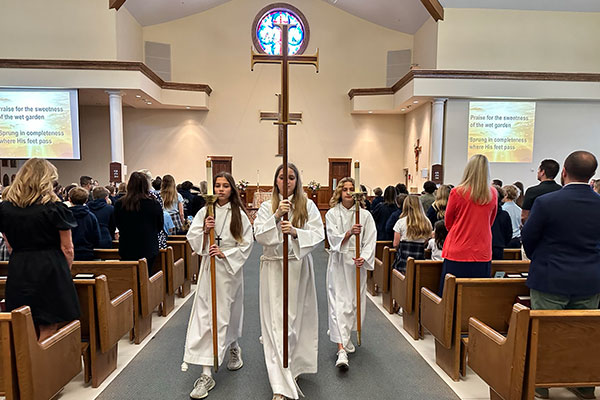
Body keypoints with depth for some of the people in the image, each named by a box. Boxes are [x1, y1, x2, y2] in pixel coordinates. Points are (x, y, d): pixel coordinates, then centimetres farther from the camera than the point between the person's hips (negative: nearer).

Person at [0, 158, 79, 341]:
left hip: (18, 273, 5)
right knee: (48, 330, 3)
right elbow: (66, 247, -6)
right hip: (50, 271, -5)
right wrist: (66, 272, 9)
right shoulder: (54, 208, -10)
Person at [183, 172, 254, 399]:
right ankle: (207, 374, 9)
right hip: (209, 268, 2)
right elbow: (192, 239, 3)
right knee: (205, 316, -1)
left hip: (231, 268, -1)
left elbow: (247, 244, -5)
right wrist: (204, 230, -15)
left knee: (228, 313, 12)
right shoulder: (205, 212, 2)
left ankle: (233, 347, 44)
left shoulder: (239, 214, -4)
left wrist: (225, 254, -16)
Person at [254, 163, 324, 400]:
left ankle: (293, 365, 37)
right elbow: (259, 236, -6)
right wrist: (277, 216, -18)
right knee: (276, 321, -3)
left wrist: (295, 232, -21)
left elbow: (318, 234, -5)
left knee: (296, 317, 11)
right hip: (273, 267, 0)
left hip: (299, 267, 1)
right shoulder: (267, 207, 4)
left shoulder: (307, 205, 3)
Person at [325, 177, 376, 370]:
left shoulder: (365, 215, 2)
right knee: (338, 303, -8)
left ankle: (344, 335, 37)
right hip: (338, 262, -2)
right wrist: (349, 233, -28)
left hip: (357, 263, 2)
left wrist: (364, 258, -17)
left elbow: (370, 241, -2)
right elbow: (333, 239, -10)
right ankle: (341, 349, -9)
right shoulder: (332, 214, -1)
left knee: (354, 301, 12)